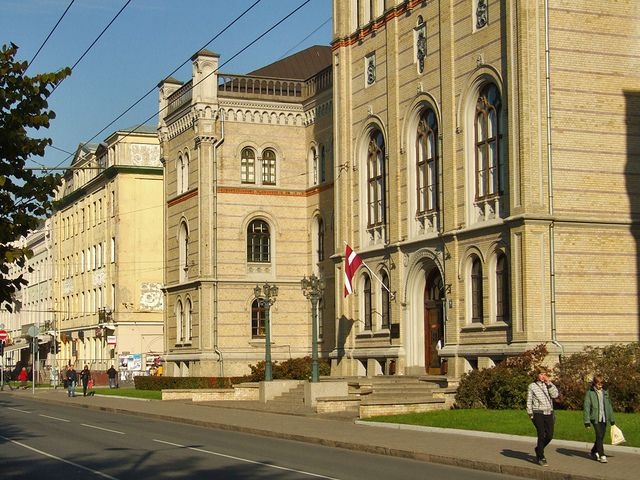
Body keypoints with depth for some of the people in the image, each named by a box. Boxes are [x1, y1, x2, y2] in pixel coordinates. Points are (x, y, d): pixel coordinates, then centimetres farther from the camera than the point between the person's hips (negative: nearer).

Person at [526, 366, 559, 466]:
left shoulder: (549, 385, 11)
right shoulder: (532, 386, 2)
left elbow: (555, 395, -5)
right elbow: (529, 401, 4)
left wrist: (549, 383, -7)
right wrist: (530, 414, -1)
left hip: (548, 413, 4)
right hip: (538, 413, -4)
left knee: (549, 435, 3)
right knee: (541, 435, -8)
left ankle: (538, 449, 30)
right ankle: (541, 458, 1)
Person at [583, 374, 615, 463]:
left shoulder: (605, 392, 11)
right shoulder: (590, 393, -4)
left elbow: (609, 406, 17)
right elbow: (586, 407, -6)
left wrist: (612, 419, 16)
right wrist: (587, 421, -11)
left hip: (604, 418, 5)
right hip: (595, 418, -5)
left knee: (601, 437, 9)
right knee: (599, 436, -13)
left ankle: (594, 452, 30)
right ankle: (602, 456, -11)